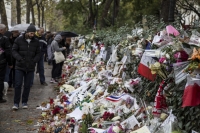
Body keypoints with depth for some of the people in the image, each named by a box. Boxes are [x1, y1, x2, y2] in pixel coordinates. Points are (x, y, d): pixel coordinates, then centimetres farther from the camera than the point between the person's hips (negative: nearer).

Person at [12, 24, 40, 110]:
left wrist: (34, 61, -10)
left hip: (30, 67, 2)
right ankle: (16, 103, 4)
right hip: (20, 66, -2)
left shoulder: (36, 42, 3)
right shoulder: (19, 40, -3)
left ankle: (24, 102, 19)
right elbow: (14, 51, -2)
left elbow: (38, 54, 8)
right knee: (18, 85, -4)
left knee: (27, 86, 7)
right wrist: (19, 58, -19)